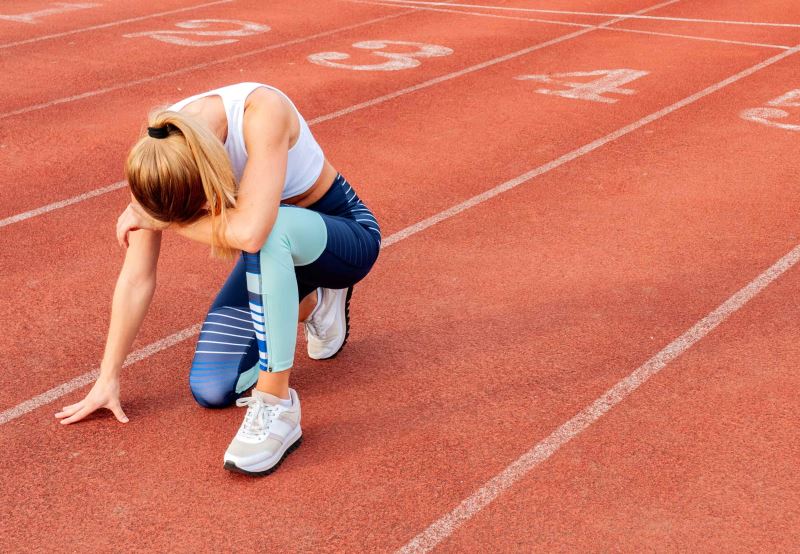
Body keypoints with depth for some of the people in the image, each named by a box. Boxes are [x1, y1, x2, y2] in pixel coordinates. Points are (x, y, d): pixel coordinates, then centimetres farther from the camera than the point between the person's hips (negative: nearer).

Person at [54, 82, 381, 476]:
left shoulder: (261, 112, -34)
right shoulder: (160, 154, -18)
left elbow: (250, 232, -46)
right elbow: (136, 277, -12)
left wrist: (165, 219, -28)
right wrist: (108, 379, -7)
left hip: (343, 233, -5)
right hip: (274, 255, 6)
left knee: (270, 230, -40)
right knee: (211, 390, -8)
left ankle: (275, 406, -27)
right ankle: (311, 305, 18)